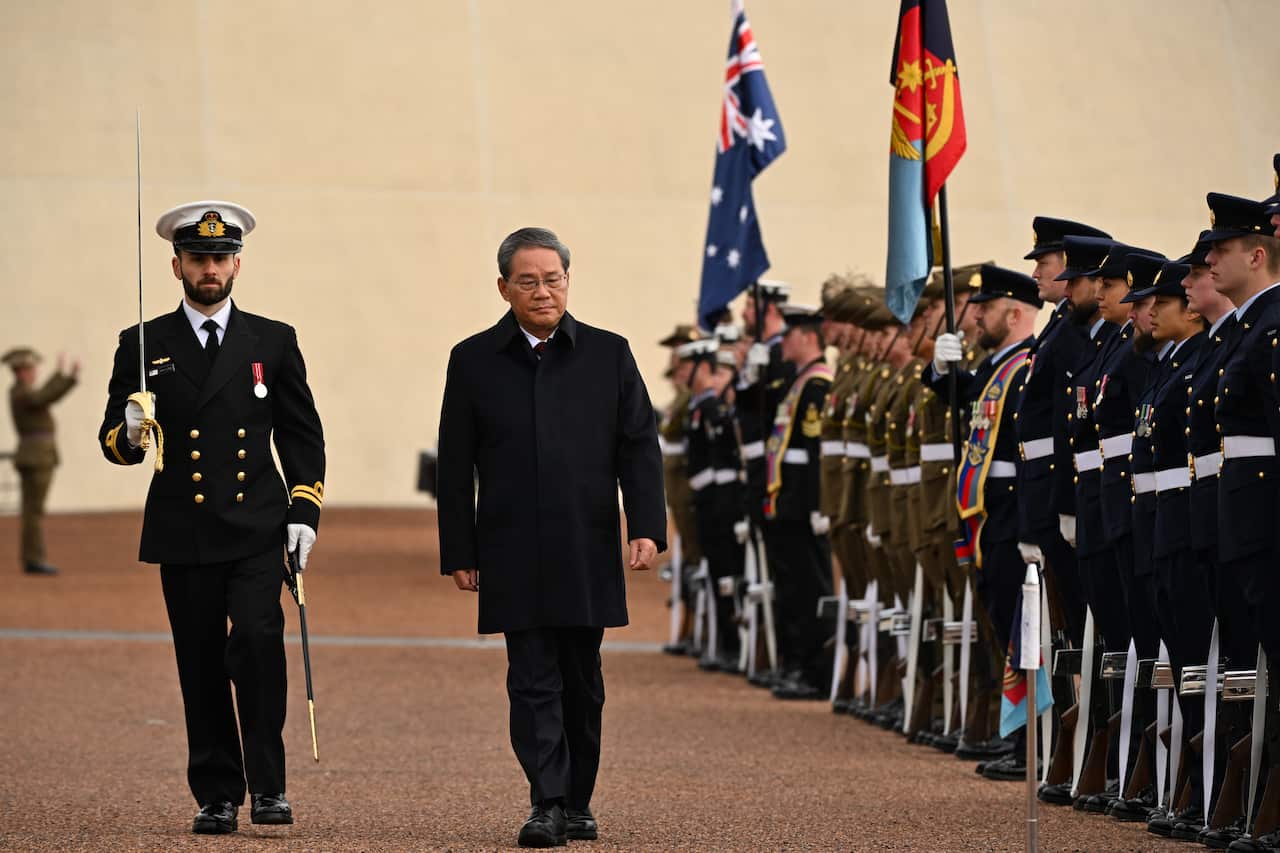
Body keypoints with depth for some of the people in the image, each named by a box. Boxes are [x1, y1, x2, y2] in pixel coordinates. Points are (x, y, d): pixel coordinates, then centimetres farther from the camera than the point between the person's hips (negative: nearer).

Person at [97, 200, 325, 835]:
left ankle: (267, 785, -12)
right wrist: (129, 433, -16)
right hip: (183, 535, 1)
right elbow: (114, 441, 7)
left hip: (257, 530, -1)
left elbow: (302, 435, 11)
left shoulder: (273, 341, 8)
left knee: (257, 639, -19)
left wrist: (304, 511, 0)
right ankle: (217, 795, 13)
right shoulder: (144, 346, 7)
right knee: (201, 666, 4)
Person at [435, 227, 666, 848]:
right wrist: (459, 553, 2)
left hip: (588, 554, 1)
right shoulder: (474, 361, 4)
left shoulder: (608, 354, 6)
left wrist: (647, 528, -7)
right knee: (533, 680, -8)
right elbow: (455, 466, 6)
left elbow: (639, 447, 4)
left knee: (581, 683, 9)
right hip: (513, 558, -1)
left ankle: (577, 802, 20)